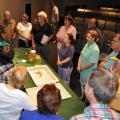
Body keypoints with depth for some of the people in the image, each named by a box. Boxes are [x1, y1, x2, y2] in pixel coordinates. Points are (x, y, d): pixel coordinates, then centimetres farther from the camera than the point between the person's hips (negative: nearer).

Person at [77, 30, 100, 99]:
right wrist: (78, 66, -7)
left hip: (89, 73, -8)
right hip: (82, 70, 8)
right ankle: (83, 96, 51)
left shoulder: (95, 49, -28)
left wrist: (82, 68, -14)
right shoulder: (87, 44, -3)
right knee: (82, 85, 28)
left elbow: (91, 63, -26)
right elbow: (81, 55, 2)